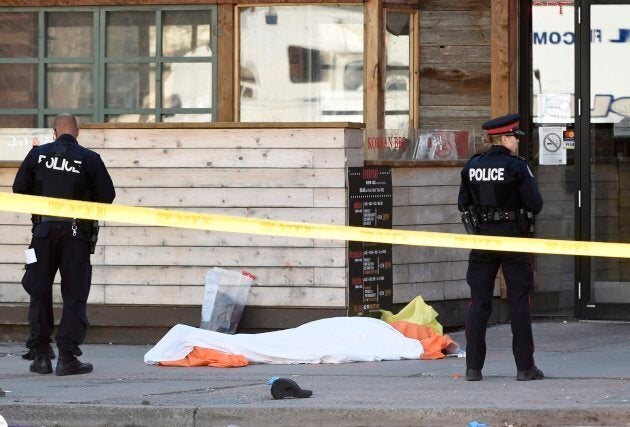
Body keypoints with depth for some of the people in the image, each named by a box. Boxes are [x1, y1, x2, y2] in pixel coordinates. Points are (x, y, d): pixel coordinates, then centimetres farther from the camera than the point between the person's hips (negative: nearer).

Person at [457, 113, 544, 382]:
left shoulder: (472, 167, 3)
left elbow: (463, 204, 10)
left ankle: (473, 367, 5)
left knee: (479, 303, 7)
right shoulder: (516, 167, -11)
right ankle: (525, 367, 2)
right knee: (519, 302, 2)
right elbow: (535, 205, -12)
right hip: (513, 237, -4)